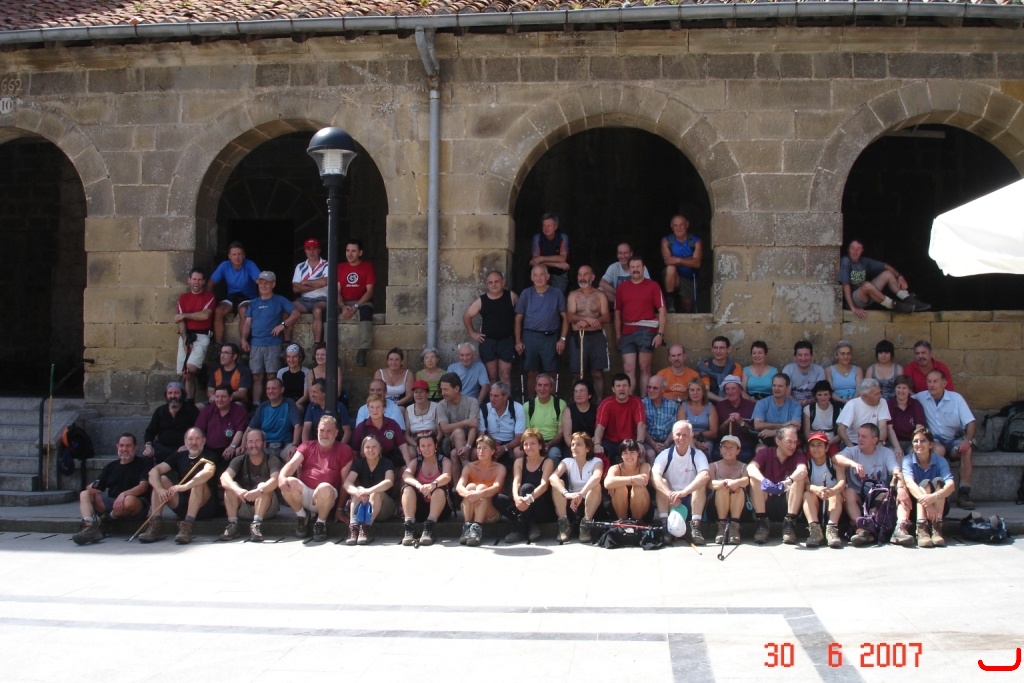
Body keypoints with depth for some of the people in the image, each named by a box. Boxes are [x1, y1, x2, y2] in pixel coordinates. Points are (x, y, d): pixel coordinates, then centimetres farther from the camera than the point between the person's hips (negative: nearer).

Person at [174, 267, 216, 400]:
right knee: (187, 373, 0)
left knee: (191, 368, -25)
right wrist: (185, 340, -9)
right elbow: (180, 321, 4)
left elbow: (205, 315, -12)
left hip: (201, 336, -4)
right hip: (185, 336, 4)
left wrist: (184, 315, -2)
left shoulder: (209, 297, 2)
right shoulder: (183, 298, 12)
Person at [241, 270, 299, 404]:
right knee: (257, 377, 3)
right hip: (256, 344, 4)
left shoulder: (279, 300, 6)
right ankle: (256, 404, 5)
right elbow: (248, 322, 14)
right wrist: (244, 339, 1)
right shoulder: (253, 303, 17)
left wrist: (283, 325, -13)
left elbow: (295, 314, -2)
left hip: (273, 344, -3)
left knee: (272, 377, -5)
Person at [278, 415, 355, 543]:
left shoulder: (344, 450, 6)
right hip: (305, 493, 3)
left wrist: (340, 508, -3)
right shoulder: (307, 446, 15)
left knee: (325, 488, -38)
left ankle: (321, 523, -9)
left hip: (325, 497, -3)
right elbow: (292, 464, -2)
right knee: (288, 483, -28)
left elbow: (345, 480, 2)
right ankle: (302, 516, 0)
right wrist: (282, 476, -26)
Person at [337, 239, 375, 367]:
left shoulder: (367, 266, 4)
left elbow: (370, 291, -4)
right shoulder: (340, 267, 13)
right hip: (344, 303, 3)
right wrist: (343, 306, -15)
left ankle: (362, 351, -45)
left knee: (366, 310, -39)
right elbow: (337, 291, 6)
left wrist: (356, 307, -17)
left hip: (362, 302, -3)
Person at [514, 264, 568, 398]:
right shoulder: (526, 293, 7)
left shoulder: (557, 294, 5)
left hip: (550, 338, -1)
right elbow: (518, 319, 8)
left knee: (551, 373, 0)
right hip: (530, 337, 1)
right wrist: (518, 341, 1)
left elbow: (565, 317, 6)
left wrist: (562, 339, -2)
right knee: (531, 373, 3)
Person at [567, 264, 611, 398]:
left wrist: (586, 322, -19)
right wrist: (588, 318, -22)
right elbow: (570, 317, -4)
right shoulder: (573, 295, 8)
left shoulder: (600, 296, 7)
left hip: (597, 336, 0)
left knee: (598, 373, -2)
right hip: (578, 337, 0)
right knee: (578, 374, 1)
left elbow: (606, 317, -3)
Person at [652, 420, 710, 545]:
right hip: (669, 503, 1)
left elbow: (705, 476, -27)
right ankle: (665, 525, -28)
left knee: (701, 484, -25)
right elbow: (655, 475, -23)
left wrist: (684, 492, -42)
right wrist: (670, 495, -40)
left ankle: (695, 526, -28)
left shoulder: (698, 455, -5)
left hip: (691, 502, 0)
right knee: (661, 483, -24)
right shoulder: (665, 454, -4)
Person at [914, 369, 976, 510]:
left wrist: (968, 440, -24)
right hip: (934, 440, -1)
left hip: (954, 440, 1)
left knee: (967, 450, -30)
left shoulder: (956, 398, 0)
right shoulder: (920, 398, 1)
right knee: (939, 449, -35)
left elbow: (971, 422, -4)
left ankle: (964, 494, -27)